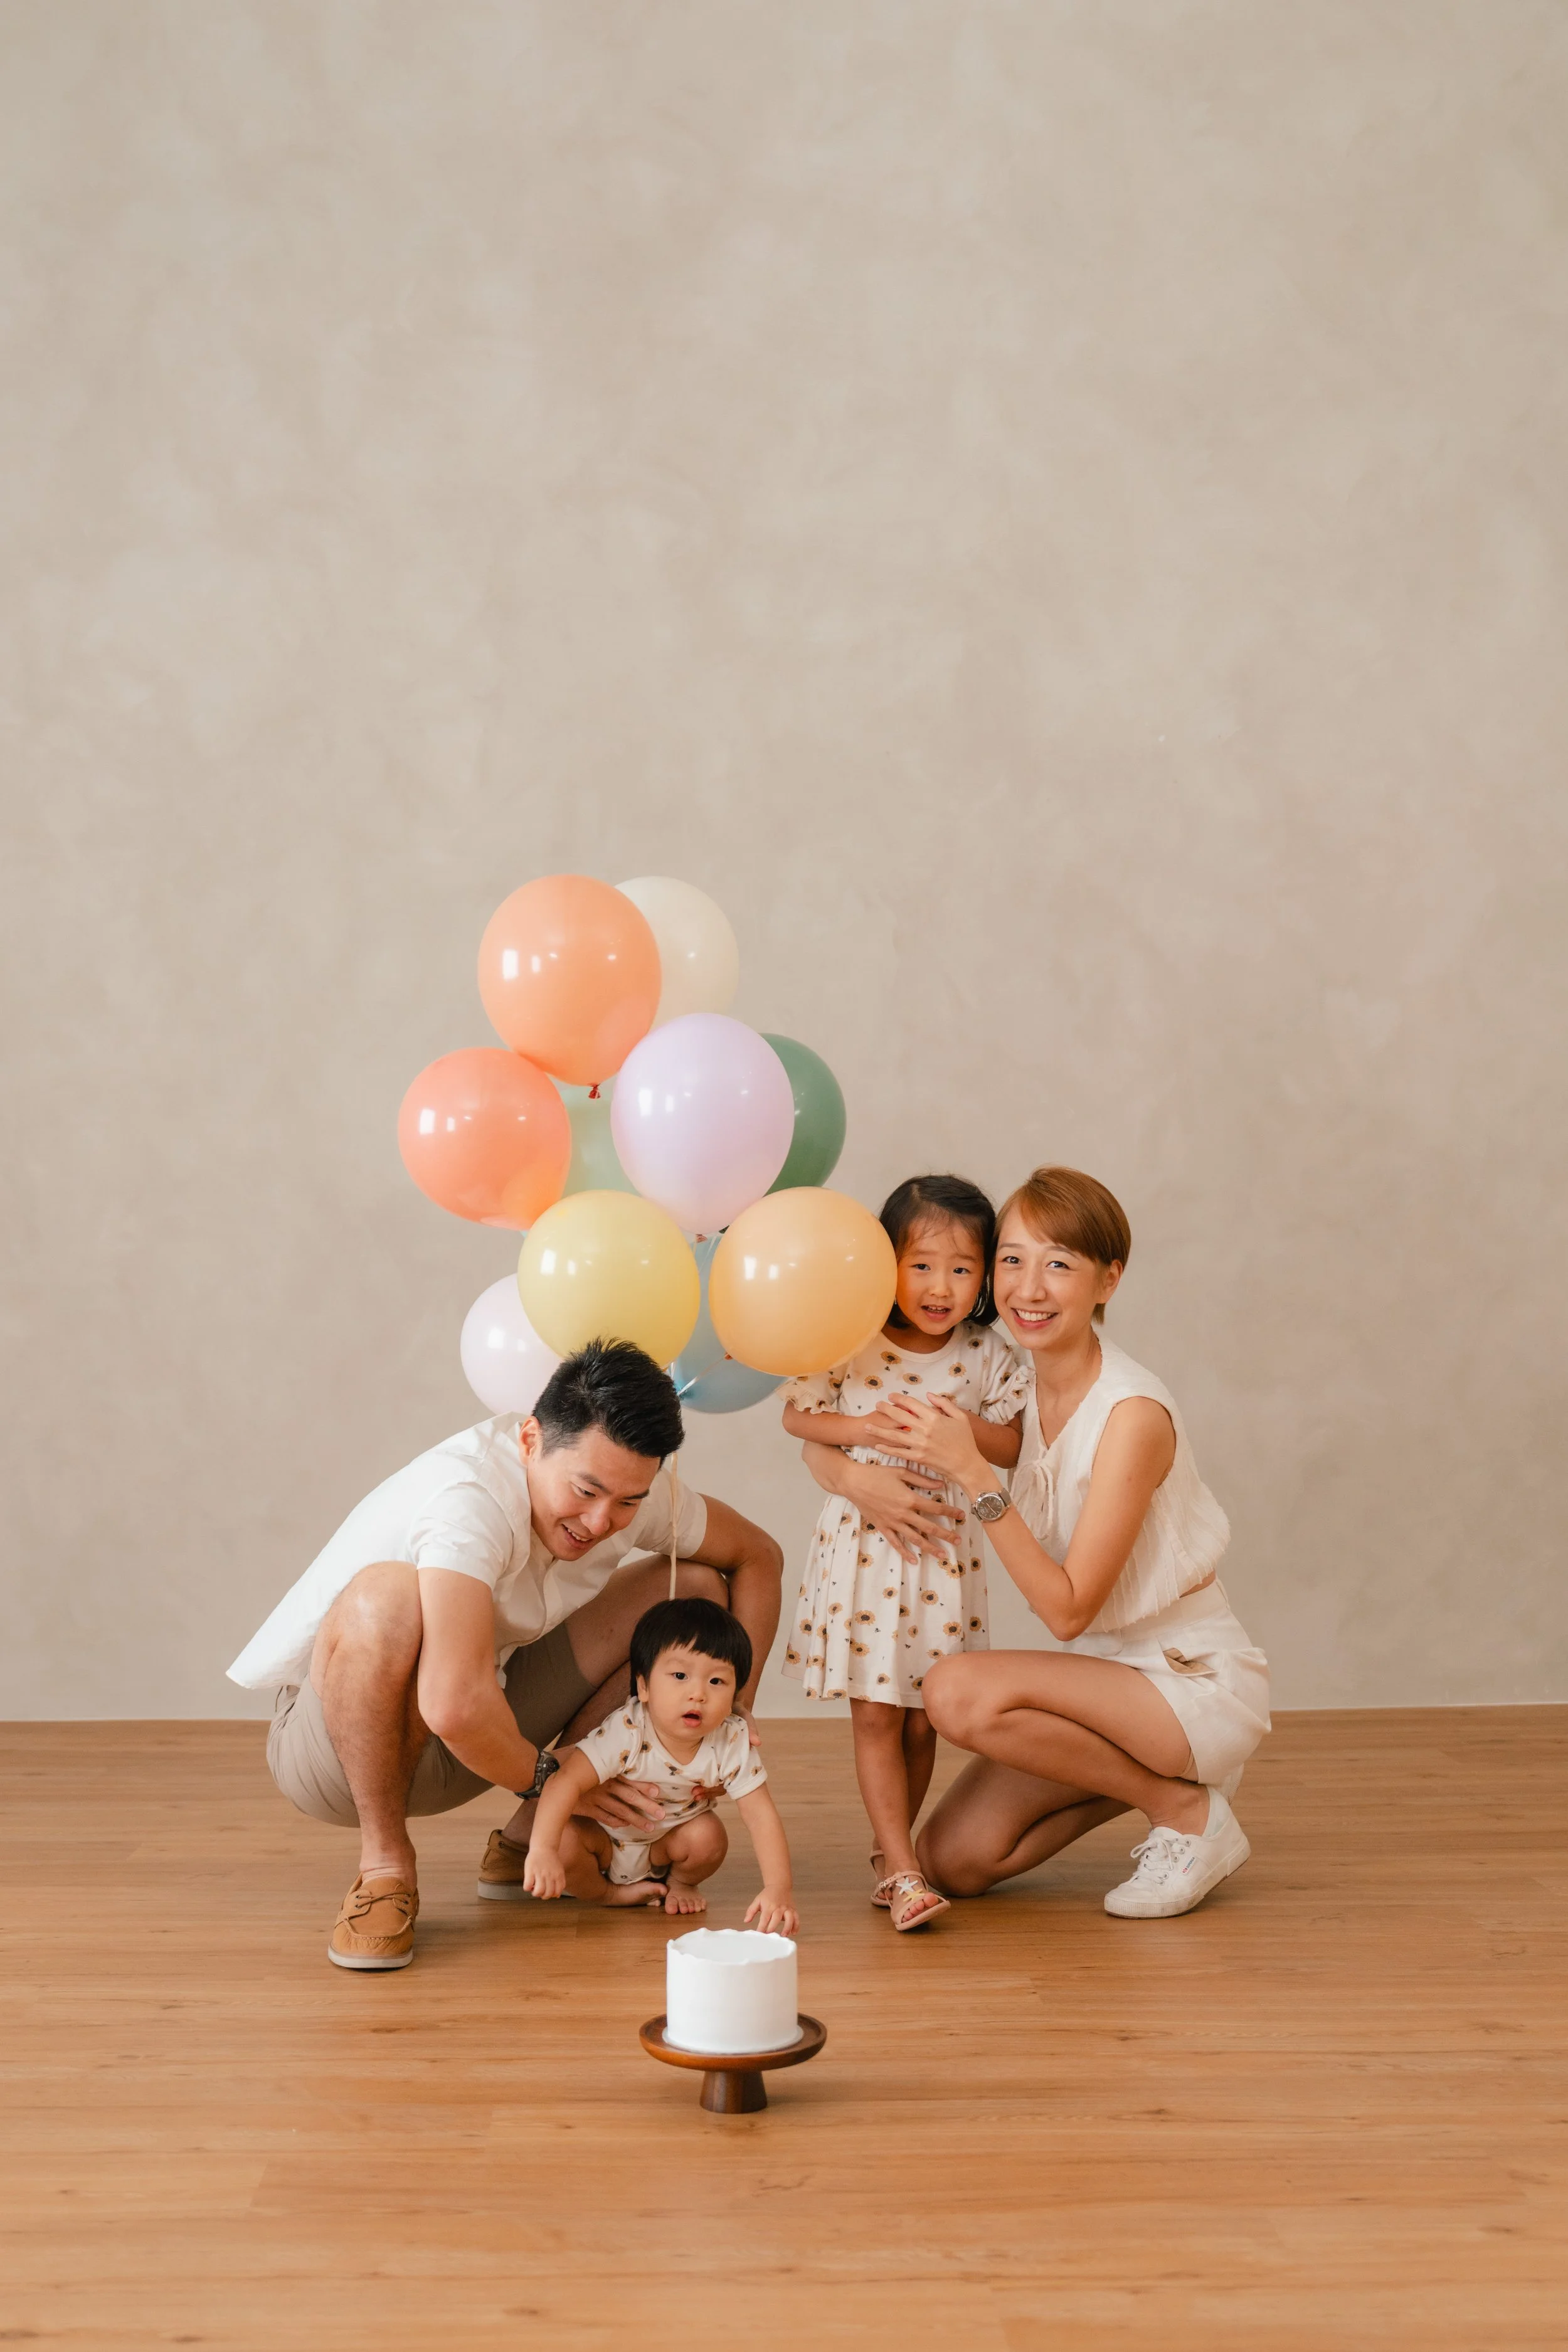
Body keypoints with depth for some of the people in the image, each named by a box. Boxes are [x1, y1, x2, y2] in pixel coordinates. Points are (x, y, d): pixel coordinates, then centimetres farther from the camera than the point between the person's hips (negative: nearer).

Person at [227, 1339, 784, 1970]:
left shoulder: (626, 1487, -9)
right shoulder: (470, 1498, -33)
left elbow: (757, 1555, 8)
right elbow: (456, 1707, -43)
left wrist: (736, 1710, -3)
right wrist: (545, 1777, -23)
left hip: (474, 1737, 7)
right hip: (332, 1742, -7)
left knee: (694, 1587, -2)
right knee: (385, 1596, -40)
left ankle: (527, 1842, 6)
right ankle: (386, 1863, -16)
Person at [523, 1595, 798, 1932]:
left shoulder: (732, 1743, -25)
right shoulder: (626, 1732, -34)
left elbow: (761, 1815, -25)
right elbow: (568, 1781, -39)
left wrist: (779, 1889, -37)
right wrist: (541, 1851, -53)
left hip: (666, 1845, 2)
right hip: (605, 1838, -2)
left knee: (708, 1836, -26)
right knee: (565, 1842, -29)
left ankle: (681, 1883, 8)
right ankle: (609, 1894, 1)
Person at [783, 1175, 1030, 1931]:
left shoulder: (987, 1356, -2)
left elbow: (1012, 1445, 4)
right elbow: (798, 1417, 2)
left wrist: (963, 1427, -16)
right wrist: (864, 1430, -14)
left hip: (940, 1545, 2)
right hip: (863, 1542, -2)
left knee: (923, 1717, 7)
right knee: (875, 1712, -5)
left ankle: (888, 1854, 25)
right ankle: (903, 1873, -2)